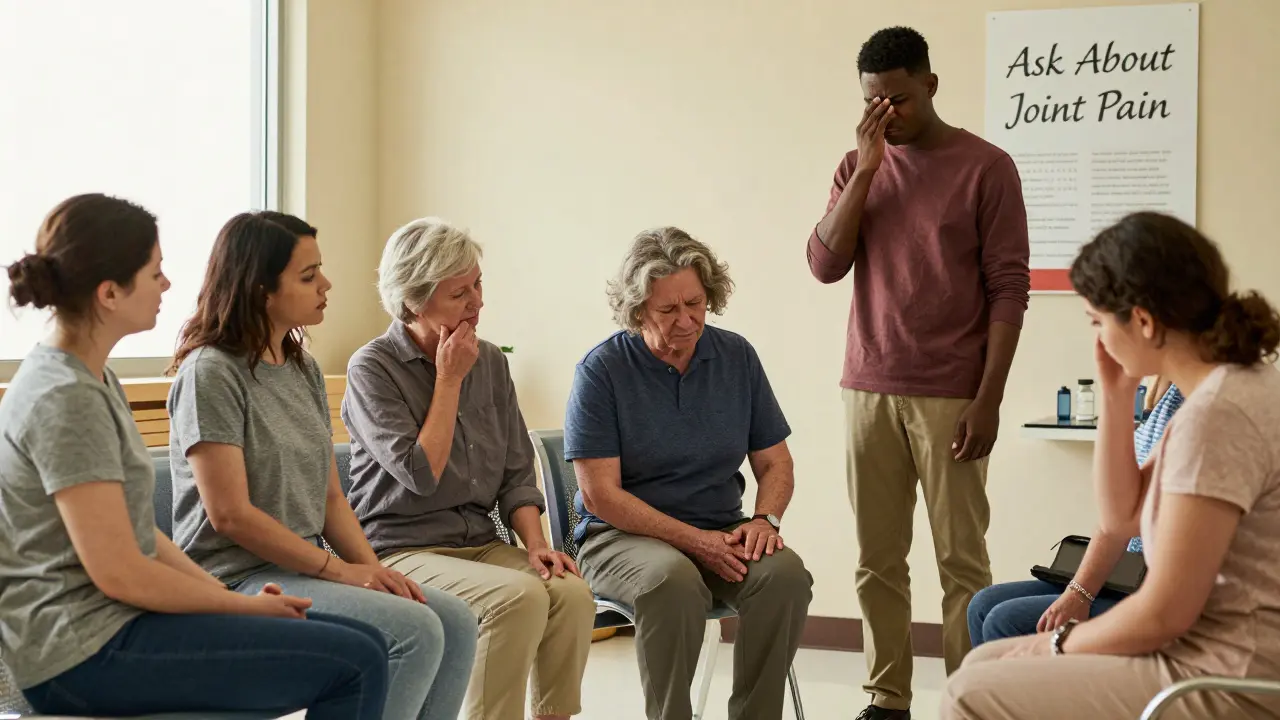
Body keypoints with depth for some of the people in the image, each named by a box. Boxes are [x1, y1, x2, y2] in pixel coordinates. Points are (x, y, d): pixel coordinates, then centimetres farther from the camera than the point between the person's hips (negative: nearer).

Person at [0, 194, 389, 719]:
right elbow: (118, 573, -20)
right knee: (354, 663, -17)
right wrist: (246, 607, -8)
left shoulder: (88, 380, 14)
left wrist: (232, 597, 4)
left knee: (364, 644, 4)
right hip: (84, 652, -10)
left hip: (114, 621, 10)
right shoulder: (65, 400, -17)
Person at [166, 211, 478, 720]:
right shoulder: (211, 372, -11)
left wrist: (373, 569, -3)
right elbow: (230, 515, -17)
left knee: (455, 621, -10)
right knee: (415, 631, -23)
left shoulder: (304, 369, 14)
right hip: (238, 578, -8)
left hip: (306, 568, 8)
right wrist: (340, 570, -15)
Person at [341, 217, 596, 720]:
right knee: (519, 595, -31)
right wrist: (449, 378, -10)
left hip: (481, 543, 5)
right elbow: (420, 475, -15)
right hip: (403, 551, -5)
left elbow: (516, 473, 11)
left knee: (573, 592, -24)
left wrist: (534, 543, -6)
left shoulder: (490, 362, 10)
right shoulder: (372, 368, -7)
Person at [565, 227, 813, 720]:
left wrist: (764, 520, -10)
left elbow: (775, 462, 11)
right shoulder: (601, 370, -7)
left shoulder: (737, 357, 6)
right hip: (622, 535, -4)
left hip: (721, 534, 4)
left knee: (786, 572, -26)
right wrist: (693, 540, -19)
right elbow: (600, 494, -12)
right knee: (673, 578, -36)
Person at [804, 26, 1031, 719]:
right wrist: (865, 169, -8)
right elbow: (824, 266, 0)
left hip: (950, 398, -4)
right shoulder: (858, 167, 10)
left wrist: (988, 400, -10)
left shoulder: (986, 167, -3)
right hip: (868, 392, 4)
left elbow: (1009, 290, -5)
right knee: (877, 560, 6)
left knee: (961, 562, -1)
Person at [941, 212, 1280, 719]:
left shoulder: (1217, 411, -22)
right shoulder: (1223, 389, 9)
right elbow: (1122, 516, 16)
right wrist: (1116, 397, 6)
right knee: (984, 664, 12)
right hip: (1206, 658, 10)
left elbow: (1164, 613, -20)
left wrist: (1064, 641, -3)